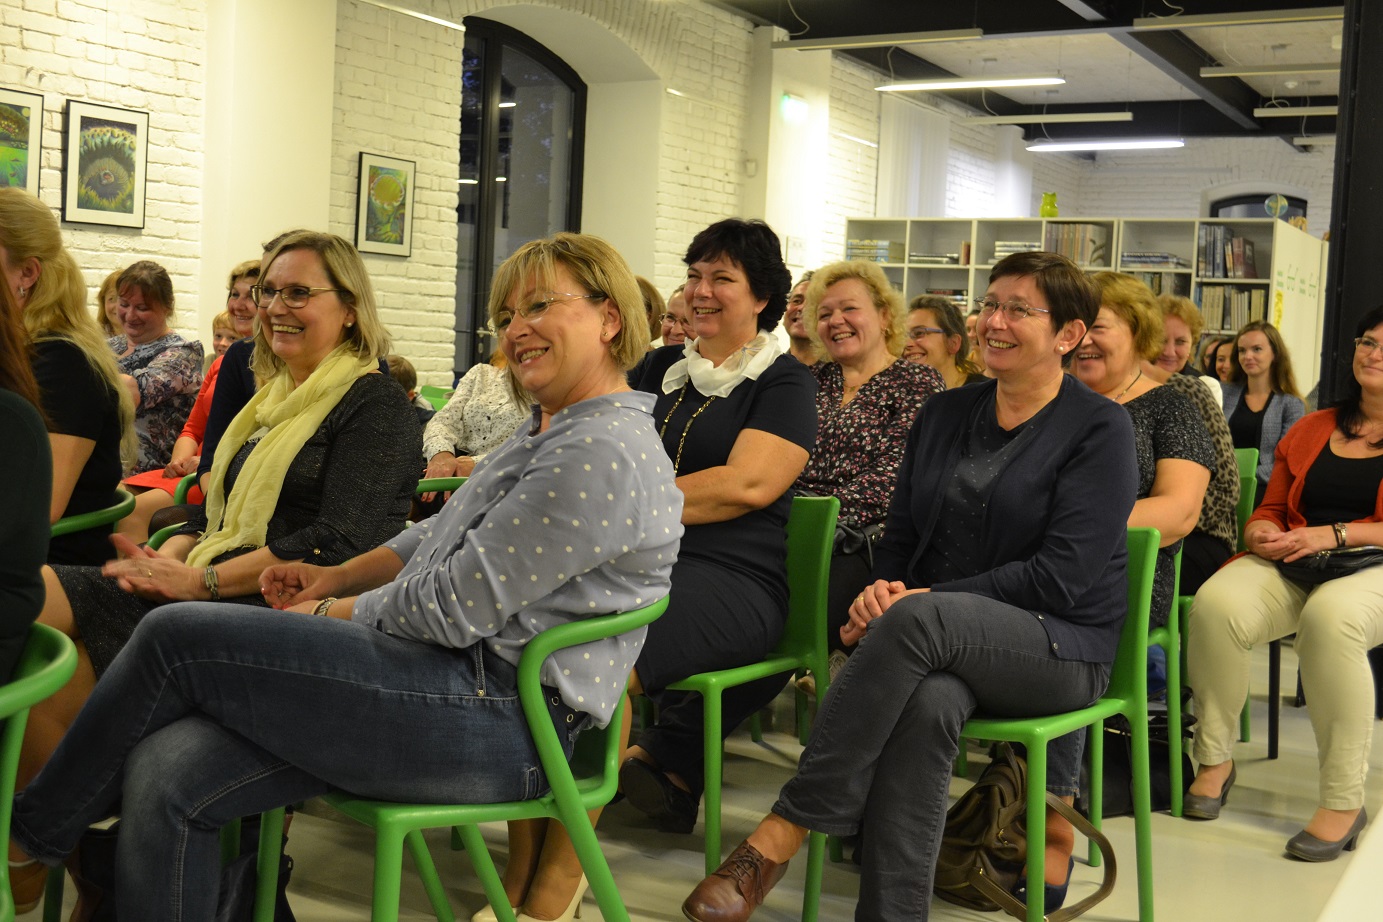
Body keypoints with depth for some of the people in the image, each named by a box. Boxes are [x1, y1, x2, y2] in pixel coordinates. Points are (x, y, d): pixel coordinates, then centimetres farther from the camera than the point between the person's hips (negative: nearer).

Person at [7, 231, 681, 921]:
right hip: (448, 679, 10)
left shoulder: (604, 451, -16)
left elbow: (457, 605, -17)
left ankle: (36, 828, 14)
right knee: (166, 774, -8)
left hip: (496, 720, -10)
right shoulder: (549, 431, 18)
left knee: (174, 638, -9)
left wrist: (330, 615, -2)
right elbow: (445, 534, 27)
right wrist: (339, 576, 14)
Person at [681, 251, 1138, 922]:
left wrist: (916, 601, -17)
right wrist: (883, 587, -7)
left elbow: (1062, 576, -13)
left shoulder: (1099, 427, -3)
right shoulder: (944, 414, 16)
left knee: (915, 619, -35)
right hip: (940, 642, 4)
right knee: (925, 701, -34)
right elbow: (899, 534, 18)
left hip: (1062, 643, -4)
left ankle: (785, 831, -31)